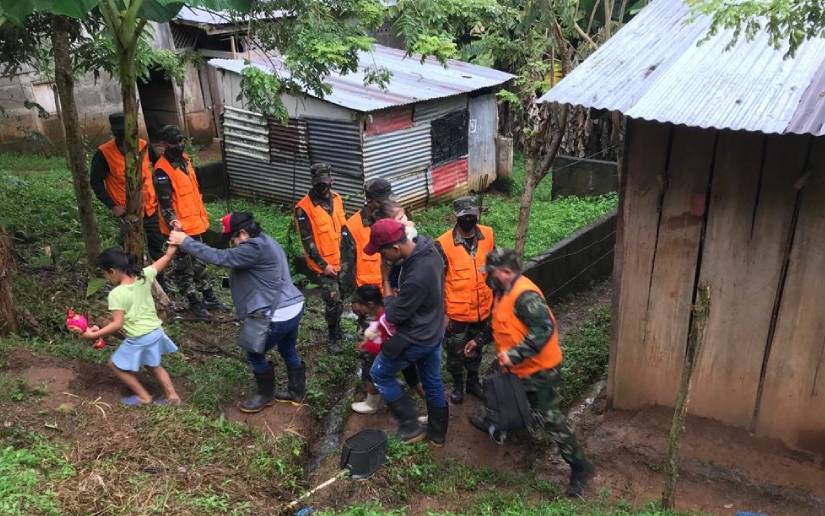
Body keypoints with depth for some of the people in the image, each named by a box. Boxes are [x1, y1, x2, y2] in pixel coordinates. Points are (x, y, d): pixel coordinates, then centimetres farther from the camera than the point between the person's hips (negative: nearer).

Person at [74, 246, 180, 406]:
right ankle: (172, 395, 26)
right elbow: (166, 257, 3)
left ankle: (144, 397, 19)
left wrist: (94, 334, -14)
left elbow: (117, 324, -21)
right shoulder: (144, 276, -5)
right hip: (156, 332, 7)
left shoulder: (116, 294, -20)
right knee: (154, 365, 29)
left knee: (115, 364, 17)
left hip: (139, 339, -7)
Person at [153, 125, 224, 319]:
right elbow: (164, 202, -22)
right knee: (184, 266, 6)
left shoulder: (185, 159, 7)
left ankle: (209, 297, 31)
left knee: (199, 261, 19)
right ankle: (194, 303, 17)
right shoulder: (162, 169, -19)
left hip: (195, 222, 8)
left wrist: (203, 214, 22)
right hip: (180, 227, -8)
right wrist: (173, 223, -36)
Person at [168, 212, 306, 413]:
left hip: (279, 315, -10)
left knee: (254, 355, 12)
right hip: (294, 308, 10)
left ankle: (266, 395, 31)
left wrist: (186, 241, -15)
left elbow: (220, 257, -22)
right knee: (288, 351, 27)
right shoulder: (264, 242, 11)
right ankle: (297, 392, 43)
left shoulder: (256, 248, -22)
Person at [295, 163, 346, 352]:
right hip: (323, 264, -6)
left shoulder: (337, 199, 3)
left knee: (340, 298, 16)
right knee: (334, 301, -6)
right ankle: (333, 337, 15)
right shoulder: (304, 207, -17)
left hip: (340, 261, 6)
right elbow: (307, 241, -17)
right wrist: (323, 265, -18)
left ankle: (337, 330, 37)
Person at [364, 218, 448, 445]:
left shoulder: (416, 278, -37)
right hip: (434, 332, 8)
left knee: (380, 374, 14)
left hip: (414, 339, -8)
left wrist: (385, 279, -13)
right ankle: (437, 434, 41)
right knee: (433, 382, 23)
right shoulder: (428, 247, -11)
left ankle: (411, 427, 22)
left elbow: (394, 316, -22)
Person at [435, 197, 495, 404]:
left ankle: (473, 381, 45)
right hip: (457, 312, -3)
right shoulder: (444, 244, -20)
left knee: (476, 348, 23)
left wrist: (495, 298, 10)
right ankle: (458, 384, 39)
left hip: (482, 309, 3)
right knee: (456, 351, 15)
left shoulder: (488, 235, -8)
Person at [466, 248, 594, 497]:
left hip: (539, 369, -10)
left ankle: (580, 466, 10)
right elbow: (500, 324, 22)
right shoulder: (503, 292, 6)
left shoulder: (524, 295, -28)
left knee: (549, 418, -3)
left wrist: (514, 355, -37)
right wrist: (478, 341, 21)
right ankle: (494, 423, 56)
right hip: (518, 367, 10)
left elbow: (544, 329, -36)